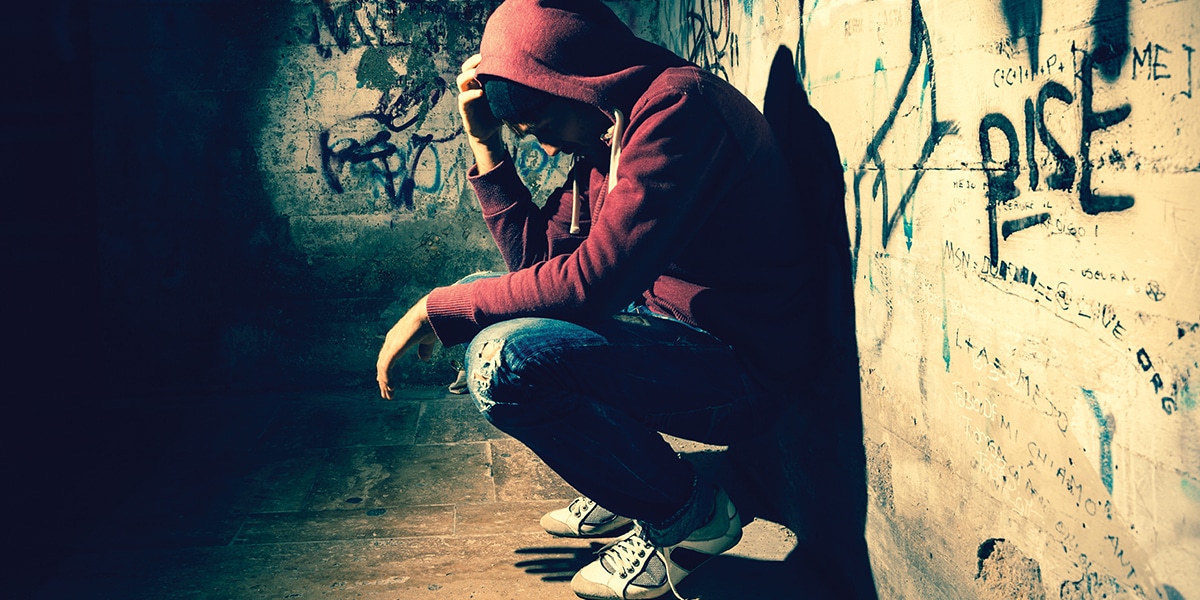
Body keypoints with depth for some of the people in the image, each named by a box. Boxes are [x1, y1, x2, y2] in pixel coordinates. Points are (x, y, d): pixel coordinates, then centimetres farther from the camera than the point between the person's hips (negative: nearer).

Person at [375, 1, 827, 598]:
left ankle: (690, 514, -4)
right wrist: (486, 144, 3)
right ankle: (623, 488, 17)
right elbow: (536, 259, 10)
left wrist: (437, 310, -17)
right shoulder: (601, 134, 9)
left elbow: (592, 280, -27)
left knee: (504, 359, -26)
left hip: (741, 365, -10)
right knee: (486, 308, 14)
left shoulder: (677, 104, -21)